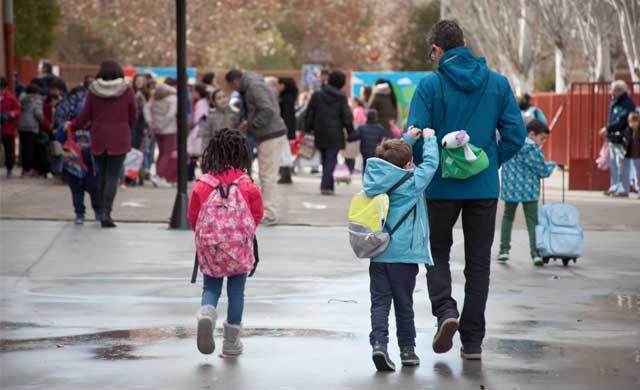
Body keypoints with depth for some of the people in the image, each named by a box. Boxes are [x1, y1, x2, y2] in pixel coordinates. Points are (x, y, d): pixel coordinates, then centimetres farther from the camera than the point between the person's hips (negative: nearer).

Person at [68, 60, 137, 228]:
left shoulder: (93, 91, -2)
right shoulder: (127, 91, -4)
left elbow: (85, 115, 2)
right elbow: (133, 116, 1)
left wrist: (72, 126, 19)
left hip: (98, 139, 2)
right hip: (119, 139, -2)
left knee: (101, 175, 15)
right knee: (113, 177, -2)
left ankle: (102, 212, 19)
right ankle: (106, 213, -14)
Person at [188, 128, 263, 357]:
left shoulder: (202, 185, -6)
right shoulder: (247, 185, -9)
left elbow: (193, 217, 1)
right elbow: (257, 214, 1)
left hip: (209, 246, 1)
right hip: (240, 246, -1)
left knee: (211, 287, 15)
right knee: (236, 291, 11)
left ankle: (206, 314, -19)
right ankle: (232, 342, 14)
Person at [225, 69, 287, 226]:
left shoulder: (254, 87, -14)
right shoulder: (249, 88, 17)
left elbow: (268, 110, -24)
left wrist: (251, 124, -14)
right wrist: (249, 123, 7)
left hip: (272, 136, -10)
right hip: (266, 136, 10)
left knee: (268, 176, -8)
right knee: (265, 176, 13)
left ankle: (270, 214, -6)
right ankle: (267, 212, 18)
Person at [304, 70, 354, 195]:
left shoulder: (317, 95, 5)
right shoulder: (341, 97, -5)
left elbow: (309, 113, 6)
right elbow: (347, 116, -4)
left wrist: (308, 129, 12)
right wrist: (351, 132, 5)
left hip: (320, 134, 3)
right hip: (335, 135, -3)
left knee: (325, 160, 13)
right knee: (331, 160, -2)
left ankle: (327, 185, 15)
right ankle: (326, 186, -12)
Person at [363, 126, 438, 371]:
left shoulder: (374, 176, 3)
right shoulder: (413, 181, -8)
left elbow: (390, 160, 21)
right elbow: (430, 162, 5)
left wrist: (408, 139, 24)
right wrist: (429, 138, 19)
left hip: (377, 254, 3)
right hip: (404, 254, -3)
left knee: (379, 302, 1)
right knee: (404, 304, 8)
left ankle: (379, 343, -17)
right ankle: (407, 349, 17)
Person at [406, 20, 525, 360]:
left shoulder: (430, 85, -8)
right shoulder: (498, 83, 1)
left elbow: (415, 135, -12)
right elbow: (516, 135, -1)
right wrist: (492, 163, 11)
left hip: (442, 187, -2)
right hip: (485, 187, 2)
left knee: (437, 253, 16)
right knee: (478, 262, 10)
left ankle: (445, 309, -10)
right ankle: (472, 341, 10)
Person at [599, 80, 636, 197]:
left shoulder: (627, 104, -15)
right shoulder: (614, 103, 16)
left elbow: (621, 122, -24)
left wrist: (608, 128, -22)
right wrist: (608, 131, 12)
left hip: (622, 139, -10)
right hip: (613, 138, 10)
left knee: (621, 166, -8)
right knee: (613, 165, 15)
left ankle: (623, 189, -5)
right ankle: (615, 187, 24)